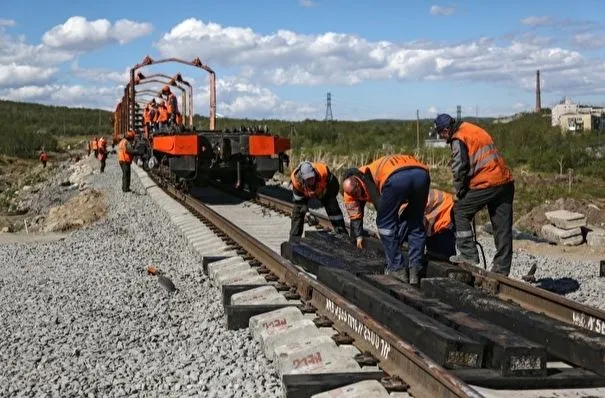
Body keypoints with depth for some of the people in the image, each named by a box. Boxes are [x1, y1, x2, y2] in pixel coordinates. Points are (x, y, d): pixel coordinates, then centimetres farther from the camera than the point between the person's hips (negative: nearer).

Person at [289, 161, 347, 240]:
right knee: (297, 212, -6)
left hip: (322, 190, 0)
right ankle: (294, 238, 6)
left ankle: (342, 233, -1)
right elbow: (299, 200, -24)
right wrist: (306, 211, -30)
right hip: (304, 193, 1)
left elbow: (334, 184, -21)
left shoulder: (322, 171, -43)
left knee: (333, 209, -10)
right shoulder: (296, 178, -39)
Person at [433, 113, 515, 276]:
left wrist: (460, 193, 4)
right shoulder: (475, 129, 22)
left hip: (487, 183, -8)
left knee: (460, 213, 7)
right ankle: (502, 268, 13)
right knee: (503, 227, 8)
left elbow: (459, 169, -11)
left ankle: (468, 254, 5)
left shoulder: (458, 139, -5)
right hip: (506, 182, 8)